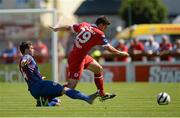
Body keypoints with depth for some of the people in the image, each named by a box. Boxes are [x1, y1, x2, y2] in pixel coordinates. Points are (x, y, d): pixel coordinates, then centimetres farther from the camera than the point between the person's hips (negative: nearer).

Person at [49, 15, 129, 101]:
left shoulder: (84, 25, 4)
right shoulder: (99, 34, -14)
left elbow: (68, 28, 12)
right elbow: (108, 48, -12)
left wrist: (55, 29, 27)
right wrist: (120, 53, 3)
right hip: (77, 59, -10)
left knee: (98, 69, 21)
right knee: (71, 86, -9)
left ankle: (102, 94, 28)